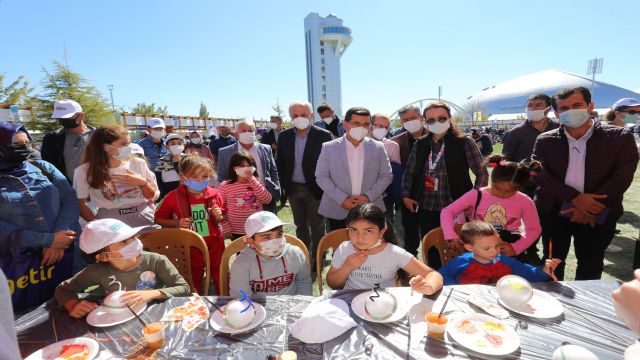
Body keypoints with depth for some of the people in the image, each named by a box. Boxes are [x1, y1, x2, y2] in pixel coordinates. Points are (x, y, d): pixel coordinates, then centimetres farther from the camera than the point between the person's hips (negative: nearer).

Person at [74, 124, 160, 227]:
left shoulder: (139, 163, 3)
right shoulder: (85, 171, 0)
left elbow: (154, 196, 7)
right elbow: (80, 203, 7)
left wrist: (142, 182, -9)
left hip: (146, 218, 1)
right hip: (112, 223, 0)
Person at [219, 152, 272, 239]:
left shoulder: (257, 183, 0)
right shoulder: (225, 186, -5)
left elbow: (267, 200, -15)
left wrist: (252, 180, -17)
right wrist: (226, 228, -5)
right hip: (236, 232, -1)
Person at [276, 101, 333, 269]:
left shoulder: (324, 135, -11)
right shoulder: (284, 136, 2)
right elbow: (281, 164, 9)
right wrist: (284, 185, 5)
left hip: (315, 189, -4)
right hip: (293, 189, 4)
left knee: (317, 227, 9)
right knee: (300, 226, 18)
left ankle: (317, 260, 26)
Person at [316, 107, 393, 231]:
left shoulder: (378, 148, 2)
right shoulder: (329, 147, -2)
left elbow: (386, 176, 4)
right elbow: (321, 177, -4)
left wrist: (369, 196, -10)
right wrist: (342, 199, -13)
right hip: (337, 211, -1)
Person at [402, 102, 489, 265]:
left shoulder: (464, 142, -3)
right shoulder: (420, 144, 6)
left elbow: (482, 173, -2)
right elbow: (409, 172, 13)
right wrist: (406, 195, 5)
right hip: (426, 208, 3)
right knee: (431, 250, 11)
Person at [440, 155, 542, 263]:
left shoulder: (524, 202, -3)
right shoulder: (476, 195, -8)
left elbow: (534, 229, 7)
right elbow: (447, 212, -7)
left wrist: (516, 248, -9)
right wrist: (451, 236, -21)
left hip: (509, 244, 2)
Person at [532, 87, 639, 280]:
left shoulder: (620, 137, -3)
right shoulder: (545, 141, -2)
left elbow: (622, 176, -8)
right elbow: (538, 173, -10)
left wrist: (591, 208, -15)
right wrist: (575, 197, -21)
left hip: (598, 216, 0)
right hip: (553, 213, 1)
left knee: (591, 267, 12)